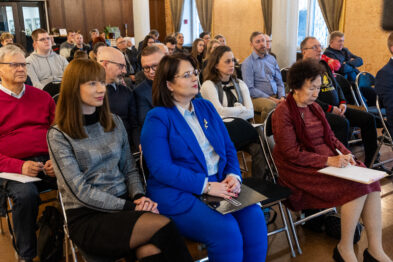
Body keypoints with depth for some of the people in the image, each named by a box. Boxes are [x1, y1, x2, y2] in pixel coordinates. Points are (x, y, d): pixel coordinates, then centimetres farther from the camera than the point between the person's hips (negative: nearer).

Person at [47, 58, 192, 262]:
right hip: (86, 218, -4)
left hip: (124, 204, 4)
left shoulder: (115, 123, 11)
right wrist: (129, 206, -16)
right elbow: (81, 191, -10)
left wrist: (139, 197, -8)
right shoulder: (58, 136, -4)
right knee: (163, 225, -28)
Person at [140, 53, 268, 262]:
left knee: (254, 217, -21)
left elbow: (228, 148, 15)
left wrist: (233, 175, -6)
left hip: (219, 185, 5)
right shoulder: (157, 118, -4)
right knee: (226, 230, -27)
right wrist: (206, 186, -18)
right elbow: (161, 169, -14)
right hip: (178, 194, -5)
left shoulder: (206, 107, 15)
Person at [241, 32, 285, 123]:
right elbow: (250, 89, -9)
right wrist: (270, 98, -15)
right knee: (270, 105, -37)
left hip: (276, 96, 5)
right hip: (257, 98, -5)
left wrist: (282, 96, -3)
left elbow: (279, 82, 17)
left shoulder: (271, 59, 16)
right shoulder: (247, 63, -2)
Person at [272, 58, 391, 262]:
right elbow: (292, 153, -17)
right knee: (356, 186, -23)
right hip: (300, 169, -7)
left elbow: (330, 137, 17)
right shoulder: (283, 113, -11)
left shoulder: (314, 107, 14)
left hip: (329, 158, 8)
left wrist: (345, 153, -4)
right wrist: (327, 161, -21)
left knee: (371, 181, -14)